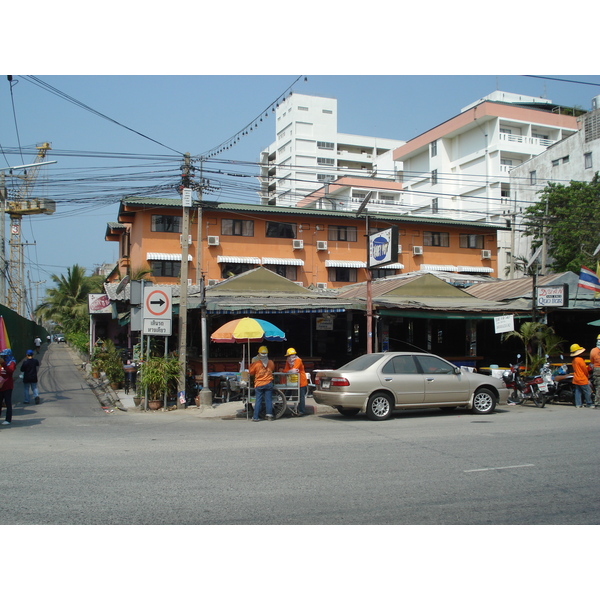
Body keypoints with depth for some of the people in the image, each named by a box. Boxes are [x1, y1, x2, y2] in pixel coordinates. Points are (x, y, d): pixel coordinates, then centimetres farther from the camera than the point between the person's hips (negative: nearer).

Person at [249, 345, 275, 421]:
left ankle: (255, 417, 3)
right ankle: (269, 416, 5)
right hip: (268, 383, 2)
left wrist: (252, 363, 11)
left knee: (258, 401, 2)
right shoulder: (271, 362, 0)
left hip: (259, 384, -2)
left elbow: (251, 372, 2)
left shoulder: (256, 363, -10)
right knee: (268, 400, 7)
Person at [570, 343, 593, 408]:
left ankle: (578, 404, 5)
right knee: (587, 392, 4)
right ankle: (589, 404, 12)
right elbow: (585, 369, -12)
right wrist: (587, 376, 7)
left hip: (576, 379, 8)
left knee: (578, 392, 7)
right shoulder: (580, 359, -17)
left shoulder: (573, 361, 9)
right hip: (582, 379, -8)